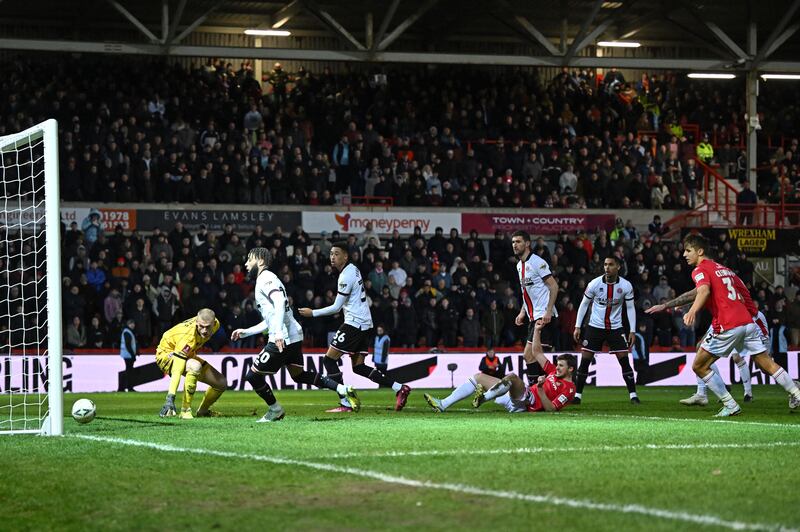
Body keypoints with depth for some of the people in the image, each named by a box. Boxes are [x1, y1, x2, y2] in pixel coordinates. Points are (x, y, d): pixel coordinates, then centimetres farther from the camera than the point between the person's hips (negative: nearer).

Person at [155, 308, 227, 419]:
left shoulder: (215, 324, -20)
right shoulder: (189, 337, -41)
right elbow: (176, 371, -48)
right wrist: (170, 398, -57)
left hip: (188, 355, 7)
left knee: (221, 383, 0)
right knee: (195, 366, -39)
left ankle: (203, 411, 24)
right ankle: (185, 410, -27)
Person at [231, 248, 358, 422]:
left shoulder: (265, 278, -8)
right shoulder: (265, 279, 24)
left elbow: (280, 303, -27)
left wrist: (278, 332, -35)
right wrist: (245, 332, 27)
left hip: (282, 340, -10)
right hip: (294, 337, 10)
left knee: (253, 375, -2)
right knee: (299, 375, 19)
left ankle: (275, 409, 11)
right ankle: (344, 390, 13)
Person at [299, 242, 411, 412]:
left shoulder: (346, 276, -16)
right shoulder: (353, 269, 14)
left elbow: (336, 307, -15)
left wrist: (313, 313, -9)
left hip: (354, 323, -10)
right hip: (365, 323, 10)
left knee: (329, 359, -5)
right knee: (358, 367, 11)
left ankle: (345, 403, -10)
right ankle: (399, 388, 5)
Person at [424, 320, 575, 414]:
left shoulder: (569, 389, -3)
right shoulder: (554, 372, 22)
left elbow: (550, 409, -16)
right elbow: (537, 352, 28)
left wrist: (540, 388, -24)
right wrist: (537, 330, 19)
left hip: (528, 401, -10)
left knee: (511, 376, -39)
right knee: (479, 377, 7)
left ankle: (484, 397, -35)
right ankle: (443, 404, -3)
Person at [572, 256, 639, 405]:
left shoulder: (626, 286, -10)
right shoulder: (594, 284, -11)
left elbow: (630, 308, 0)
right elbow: (584, 304, 1)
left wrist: (632, 331, -6)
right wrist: (577, 327, -1)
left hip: (616, 328, 0)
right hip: (595, 327, 0)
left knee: (624, 360, -7)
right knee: (585, 360, -4)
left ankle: (633, 395, 1)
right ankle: (577, 395, 5)